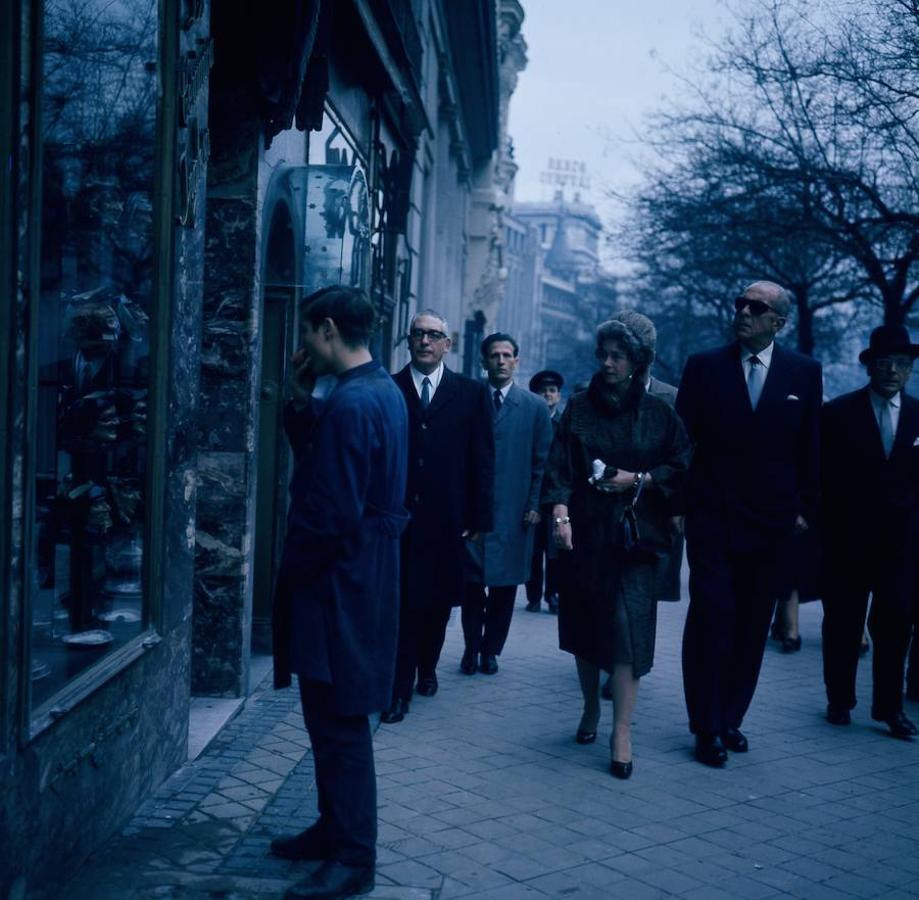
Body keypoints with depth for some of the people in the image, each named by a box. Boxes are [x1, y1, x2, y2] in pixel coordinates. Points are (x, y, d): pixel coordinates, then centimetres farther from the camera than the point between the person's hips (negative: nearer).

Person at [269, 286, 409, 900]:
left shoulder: (350, 403, -21)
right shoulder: (384, 390, 9)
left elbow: (332, 514, -24)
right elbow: (317, 457, 15)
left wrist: (290, 572, -9)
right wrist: (301, 399, 3)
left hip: (339, 581, -10)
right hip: (365, 571, 10)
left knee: (340, 724, -1)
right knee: (332, 717, 19)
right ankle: (335, 829, 32)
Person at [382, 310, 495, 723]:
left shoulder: (472, 393, 5)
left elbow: (482, 460, 3)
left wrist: (478, 518, -2)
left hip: (447, 519, 1)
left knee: (438, 602, 12)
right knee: (401, 604, -2)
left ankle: (427, 668, 34)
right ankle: (400, 689, 6)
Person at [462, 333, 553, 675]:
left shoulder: (535, 407, 6)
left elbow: (542, 462, 5)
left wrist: (535, 506, -3)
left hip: (513, 514, 1)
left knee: (505, 583, 5)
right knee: (472, 583, 2)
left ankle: (491, 650, 18)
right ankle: (471, 649, 13)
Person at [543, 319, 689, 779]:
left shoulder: (658, 413, 4)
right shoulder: (579, 407, 5)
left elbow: (682, 466, 5)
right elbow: (559, 465, -1)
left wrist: (638, 479, -9)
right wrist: (561, 514, -15)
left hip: (636, 532, -1)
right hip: (585, 530, 2)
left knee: (628, 627, -10)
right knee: (584, 624, 9)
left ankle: (622, 731, -8)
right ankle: (591, 709, 29)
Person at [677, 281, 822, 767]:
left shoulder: (805, 372, 4)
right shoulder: (703, 367, 1)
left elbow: (810, 449, 6)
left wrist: (804, 509, 2)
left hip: (771, 522, 2)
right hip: (712, 519, -2)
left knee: (751, 626, 9)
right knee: (710, 617, -4)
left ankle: (730, 719, 21)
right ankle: (707, 727, 6)